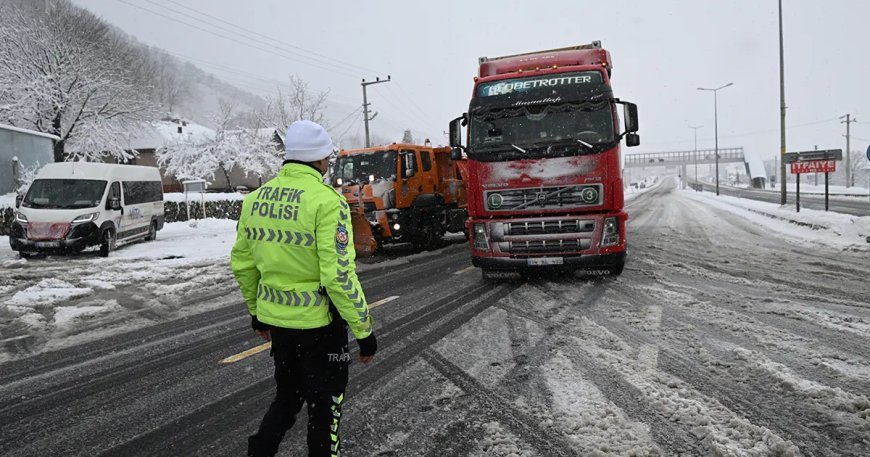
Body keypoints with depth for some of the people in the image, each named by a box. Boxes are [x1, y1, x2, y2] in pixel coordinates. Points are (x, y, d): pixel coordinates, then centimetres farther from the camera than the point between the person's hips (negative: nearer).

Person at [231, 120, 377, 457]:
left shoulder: (255, 198, 3)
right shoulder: (326, 201, -19)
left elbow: (242, 264, 10)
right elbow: (339, 276, -22)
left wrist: (256, 311, 23)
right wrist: (364, 330, -14)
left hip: (274, 318, 6)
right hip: (317, 322, -6)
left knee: (288, 394, 26)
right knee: (325, 404, 13)